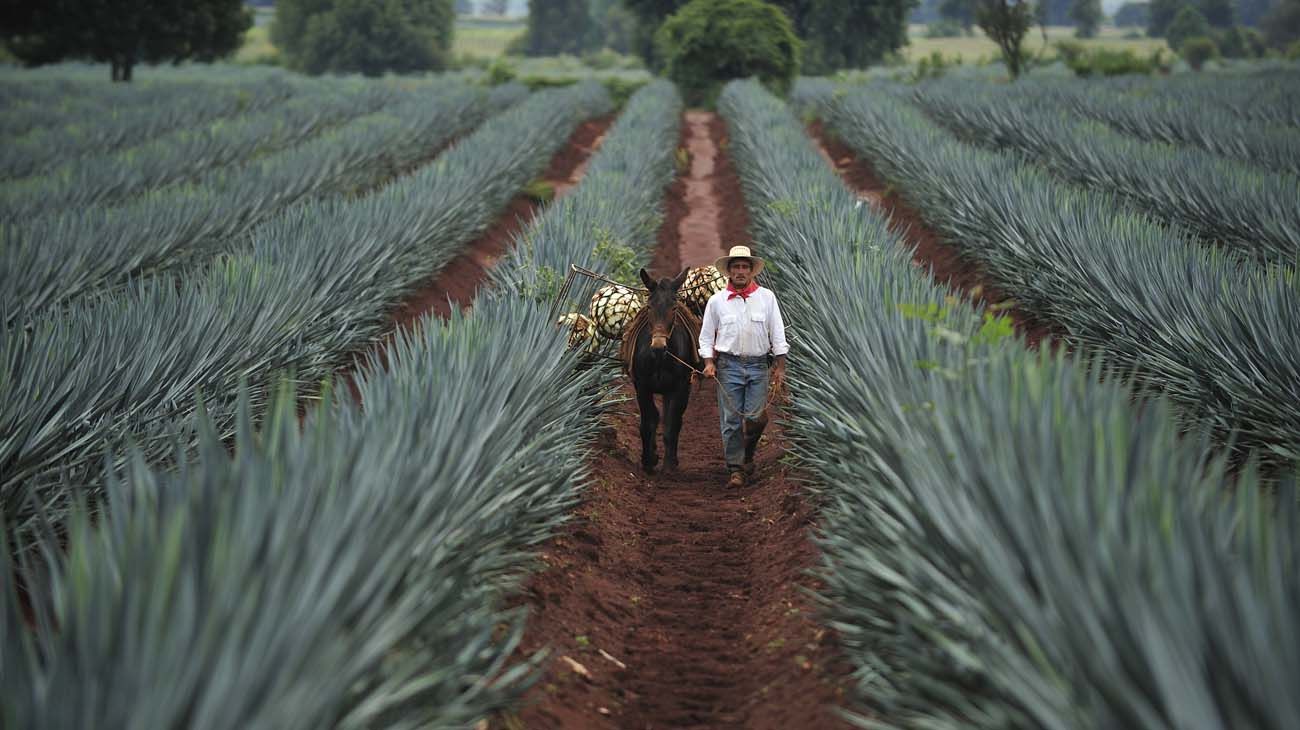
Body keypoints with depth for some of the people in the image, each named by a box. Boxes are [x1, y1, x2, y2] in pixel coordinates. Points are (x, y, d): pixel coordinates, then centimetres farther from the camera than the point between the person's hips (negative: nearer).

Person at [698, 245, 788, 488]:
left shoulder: (766, 297, 4)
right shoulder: (716, 300, 4)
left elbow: (777, 334, 6)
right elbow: (706, 335, 8)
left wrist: (780, 367, 0)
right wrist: (708, 362, -5)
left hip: (759, 365, 0)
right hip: (728, 365, 0)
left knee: (755, 417, -4)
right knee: (731, 420, -1)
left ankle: (748, 456, 22)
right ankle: (736, 469, 7)